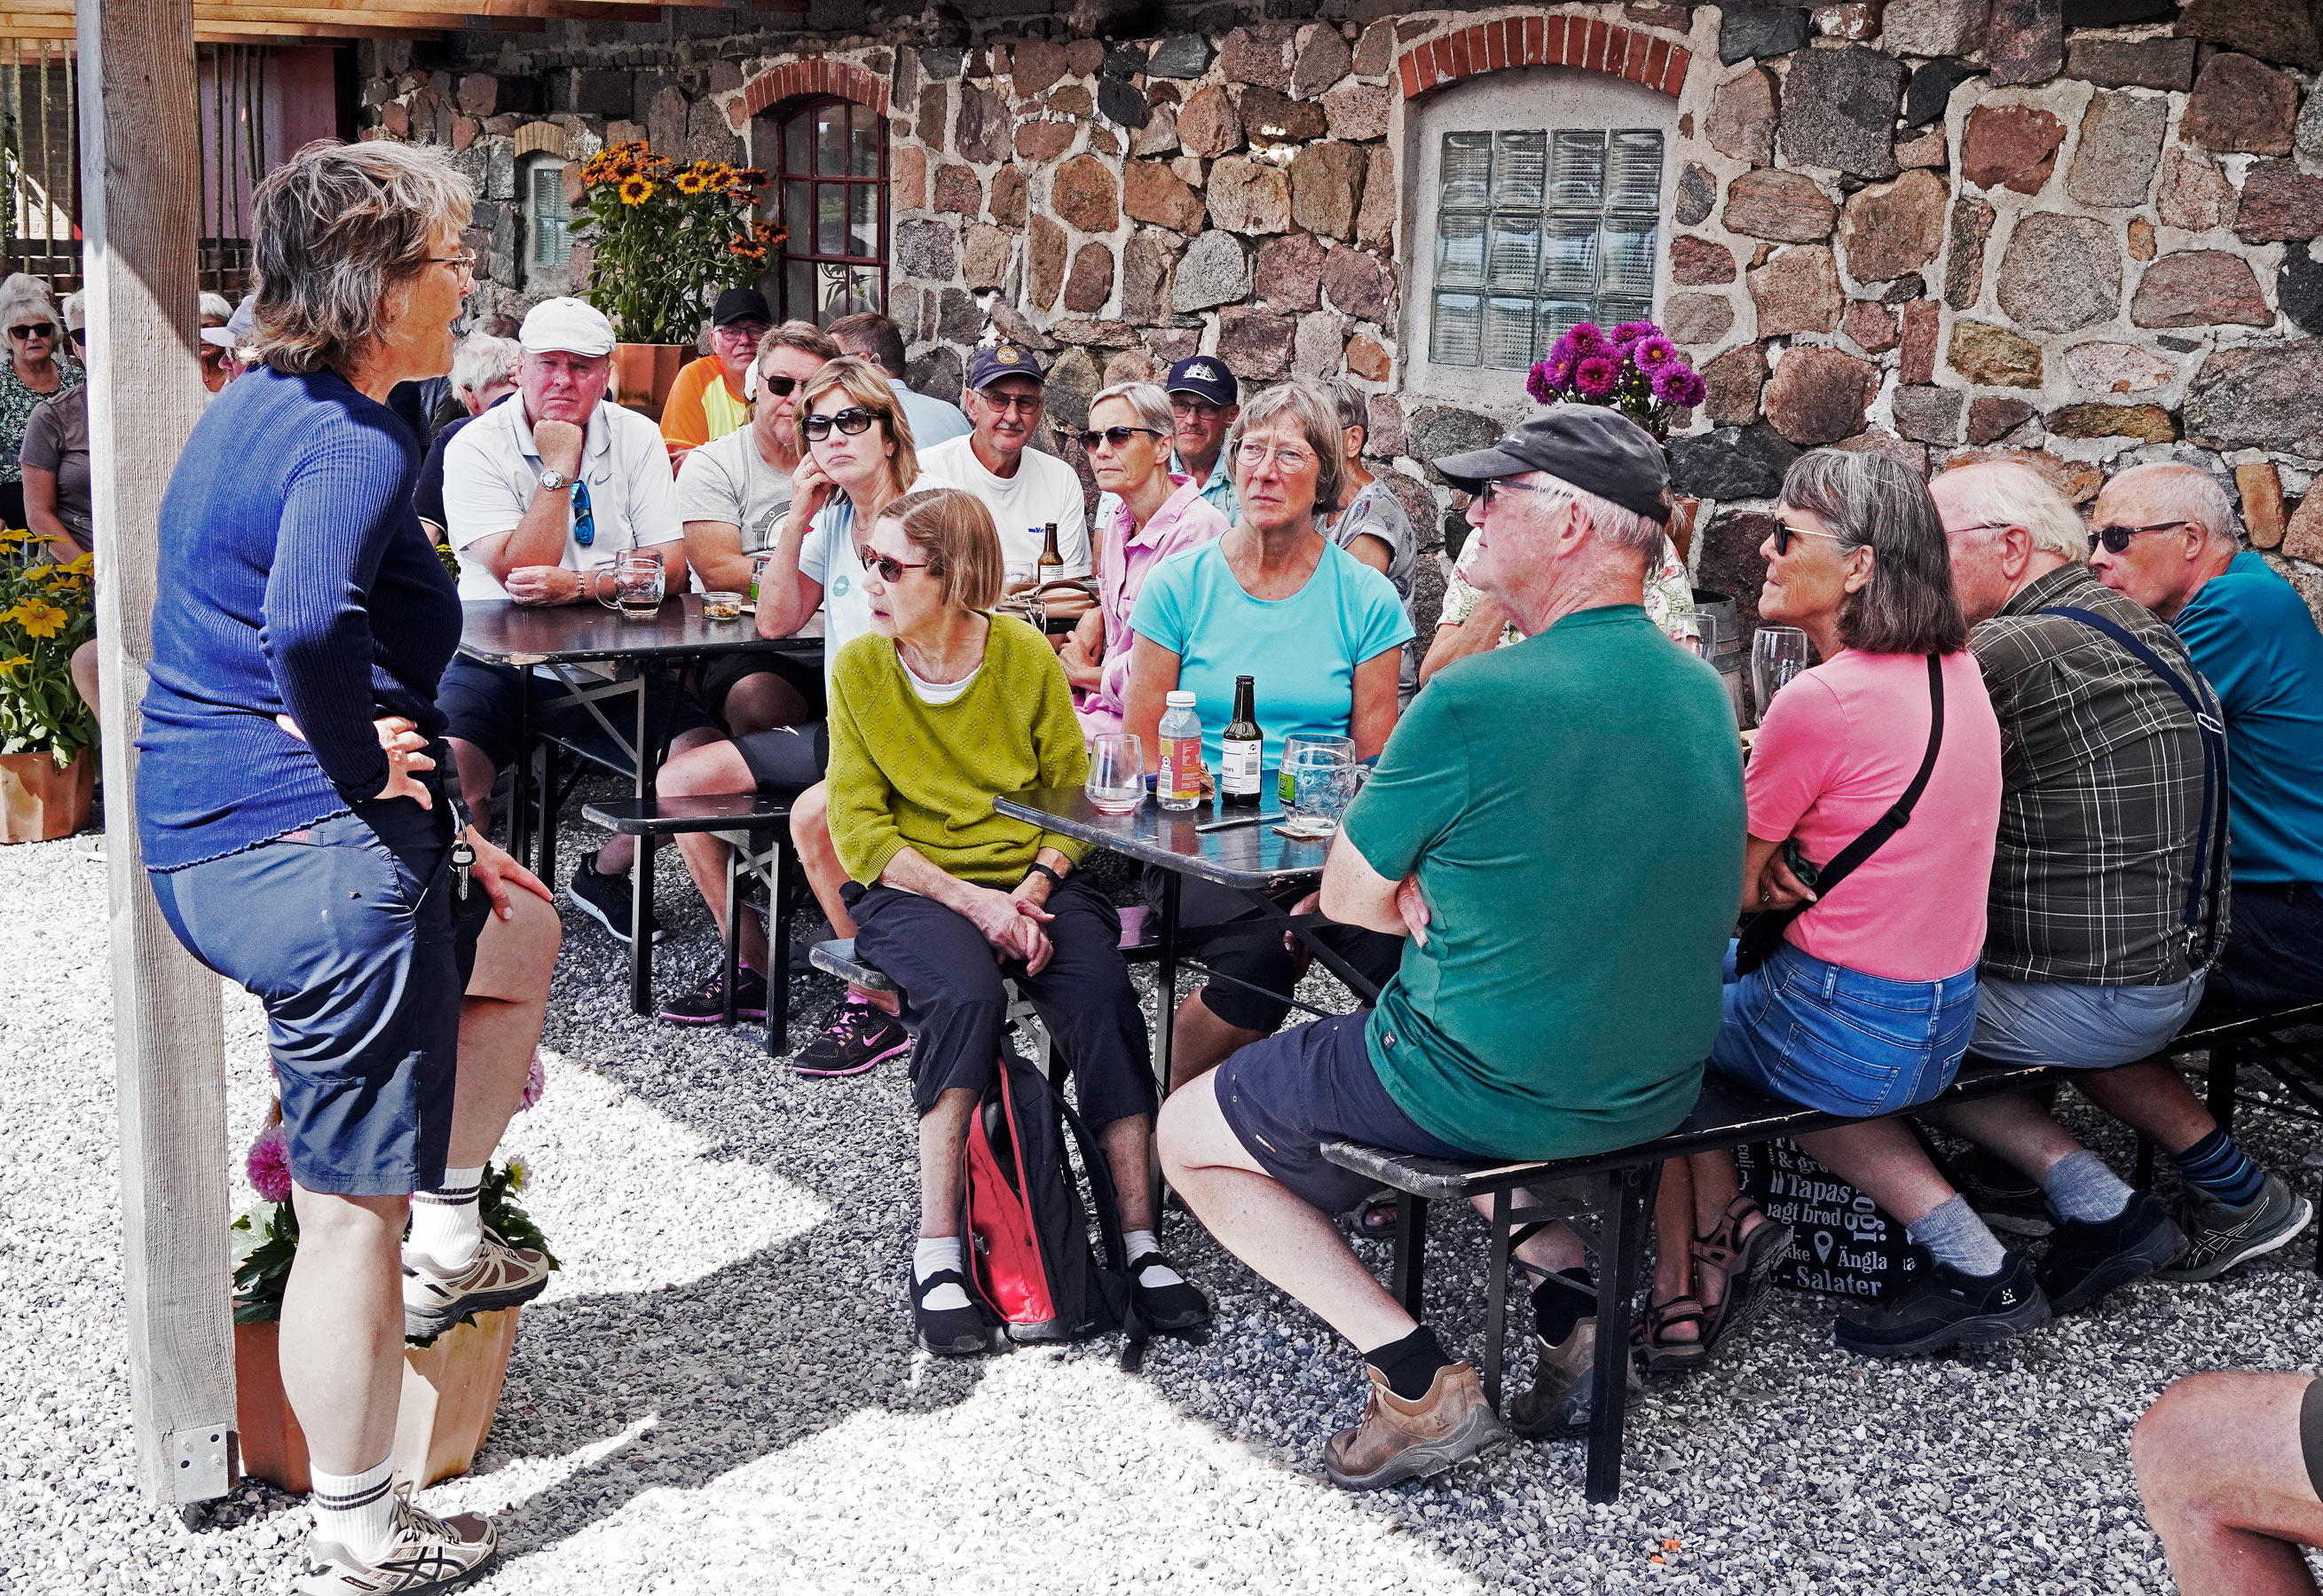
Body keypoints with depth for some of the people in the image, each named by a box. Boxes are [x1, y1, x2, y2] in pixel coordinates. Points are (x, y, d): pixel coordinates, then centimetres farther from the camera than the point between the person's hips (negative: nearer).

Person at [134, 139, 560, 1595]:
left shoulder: (248, 410, 13)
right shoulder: (355, 445, -18)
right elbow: (308, 624, -38)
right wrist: (362, 758, -20)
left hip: (208, 844, 10)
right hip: (321, 858, -10)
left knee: (520, 932, 31)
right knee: (351, 1206, 2)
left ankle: (447, 1245, 34)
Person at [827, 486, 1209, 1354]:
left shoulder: (1026, 654, 0)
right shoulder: (859, 669, -1)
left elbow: (1075, 794, 5)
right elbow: (861, 830, -4)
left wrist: (1032, 893, -13)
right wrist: (973, 900, -17)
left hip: (1033, 879, 1)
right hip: (912, 885, -1)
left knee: (1103, 995, -27)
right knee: (967, 996, -33)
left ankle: (1141, 1241, -19)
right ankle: (937, 1252, -25)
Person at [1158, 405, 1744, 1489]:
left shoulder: (1476, 701, -22)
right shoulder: (1703, 693, 1)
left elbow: (1349, 898, -10)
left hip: (1487, 1093, -7)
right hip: (1658, 1088, 7)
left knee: (1188, 1135, 13)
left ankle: (1422, 1383, 2)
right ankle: (1570, 1303, 16)